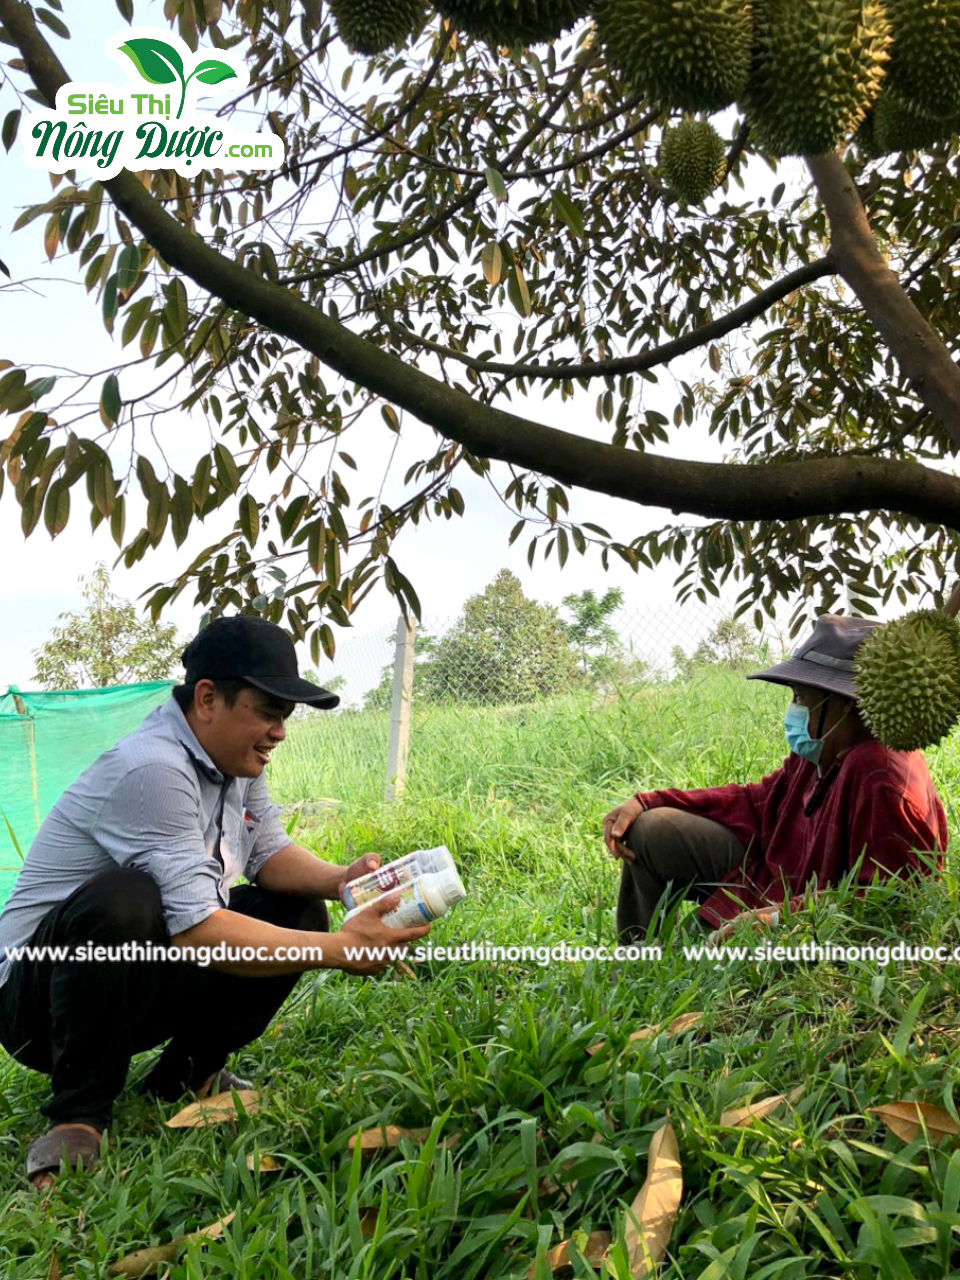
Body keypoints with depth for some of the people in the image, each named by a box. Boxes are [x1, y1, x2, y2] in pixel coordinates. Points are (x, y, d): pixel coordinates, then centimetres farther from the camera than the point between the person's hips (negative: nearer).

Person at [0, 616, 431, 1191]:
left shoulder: (236, 759, 0)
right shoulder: (153, 771, -29)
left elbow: (270, 853, 4)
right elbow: (194, 930, -33)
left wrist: (341, 880, -17)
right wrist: (341, 949, -34)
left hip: (147, 985, 8)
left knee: (300, 911, -2)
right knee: (123, 900, -38)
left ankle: (187, 1072, 10)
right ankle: (79, 1116, -15)